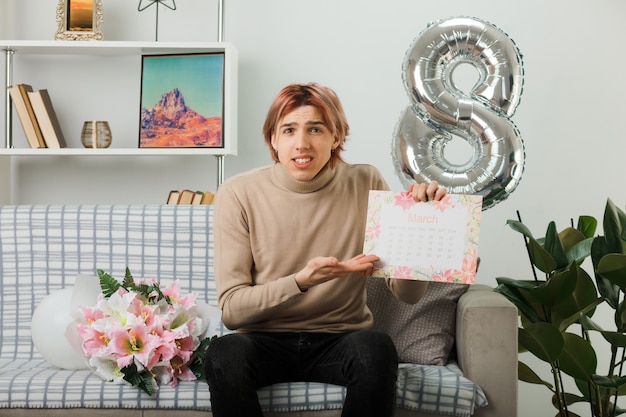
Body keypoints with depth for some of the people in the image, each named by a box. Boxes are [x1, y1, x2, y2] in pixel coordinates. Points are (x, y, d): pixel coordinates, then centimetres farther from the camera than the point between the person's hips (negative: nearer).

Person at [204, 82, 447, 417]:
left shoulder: (366, 185, -4)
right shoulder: (239, 193, -7)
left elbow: (408, 294, -5)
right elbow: (231, 309, -11)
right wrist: (302, 281, -27)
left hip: (340, 341, 1)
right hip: (265, 341, -1)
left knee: (377, 349, -32)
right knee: (224, 353, -33)